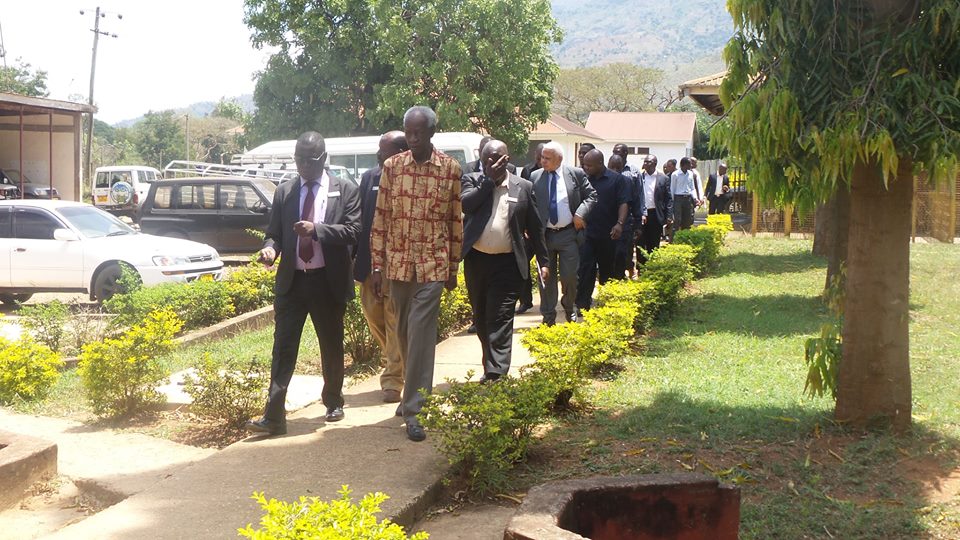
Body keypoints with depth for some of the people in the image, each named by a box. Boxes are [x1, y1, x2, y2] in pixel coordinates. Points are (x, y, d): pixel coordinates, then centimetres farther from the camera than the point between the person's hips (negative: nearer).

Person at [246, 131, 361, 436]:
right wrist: (270, 248, -13)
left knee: (331, 346, 12)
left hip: (328, 282, -2)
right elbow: (274, 233, 11)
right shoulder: (284, 193, 10)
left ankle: (333, 402, 32)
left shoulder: (345, 191, 0)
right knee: (283, 347, -3)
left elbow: (352, 230, -11)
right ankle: (273, 416, -3)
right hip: (291, 281, 2)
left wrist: (316, 229, -25)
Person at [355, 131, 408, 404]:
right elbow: (359, 217, 9)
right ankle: (394, 362, 38)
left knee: (395, 322, 1)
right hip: (370, 260, 6)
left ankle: (393, 379, 10)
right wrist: (353, 255, 6)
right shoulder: (369, 177, 4)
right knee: (373, 314, 15)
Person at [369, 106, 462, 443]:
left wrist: (453, 267, 5)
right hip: (398, 263, 3)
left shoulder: (450, 168, -1)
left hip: (432, 265, -3)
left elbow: (455, 220, 4)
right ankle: (414, 392, 32)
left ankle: (414, 409, -6)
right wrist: (377, 264, 1)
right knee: (403, 333, 13)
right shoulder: (392, 167, 3)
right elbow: (381, 217, 5)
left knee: (420, 333, -9)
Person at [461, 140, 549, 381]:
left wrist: (543, 261, 6)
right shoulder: (472, 180, 6)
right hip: (476, 260, 3)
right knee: (481, 318, 14)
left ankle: (496, 373, -12)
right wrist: (489, 179, -13)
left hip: (507, 263, -3)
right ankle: (491, 366, 29)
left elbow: (535, 227, 8)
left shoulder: (524, 187, 5)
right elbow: (465, 204, -16)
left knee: (500, 320, -9)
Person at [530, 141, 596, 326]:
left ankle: (569, 307, 30)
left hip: (569, 234, -1)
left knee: (569, 276, 2)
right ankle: (548, 316, 17)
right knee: (546, 277, 6)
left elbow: (591, 195, 4)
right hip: (544, 235, 1)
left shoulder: (576, 174, -2)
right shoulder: (535, 177, 0)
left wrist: (580, 213, -11)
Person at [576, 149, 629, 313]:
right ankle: (582, 304, -6)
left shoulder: (617, 179, -1)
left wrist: (620, 223, -19)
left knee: (607, 269, 12)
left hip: (607, 234, -1)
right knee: (585, 269, -7)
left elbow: (623, 203, -7)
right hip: (586, 232, 1)